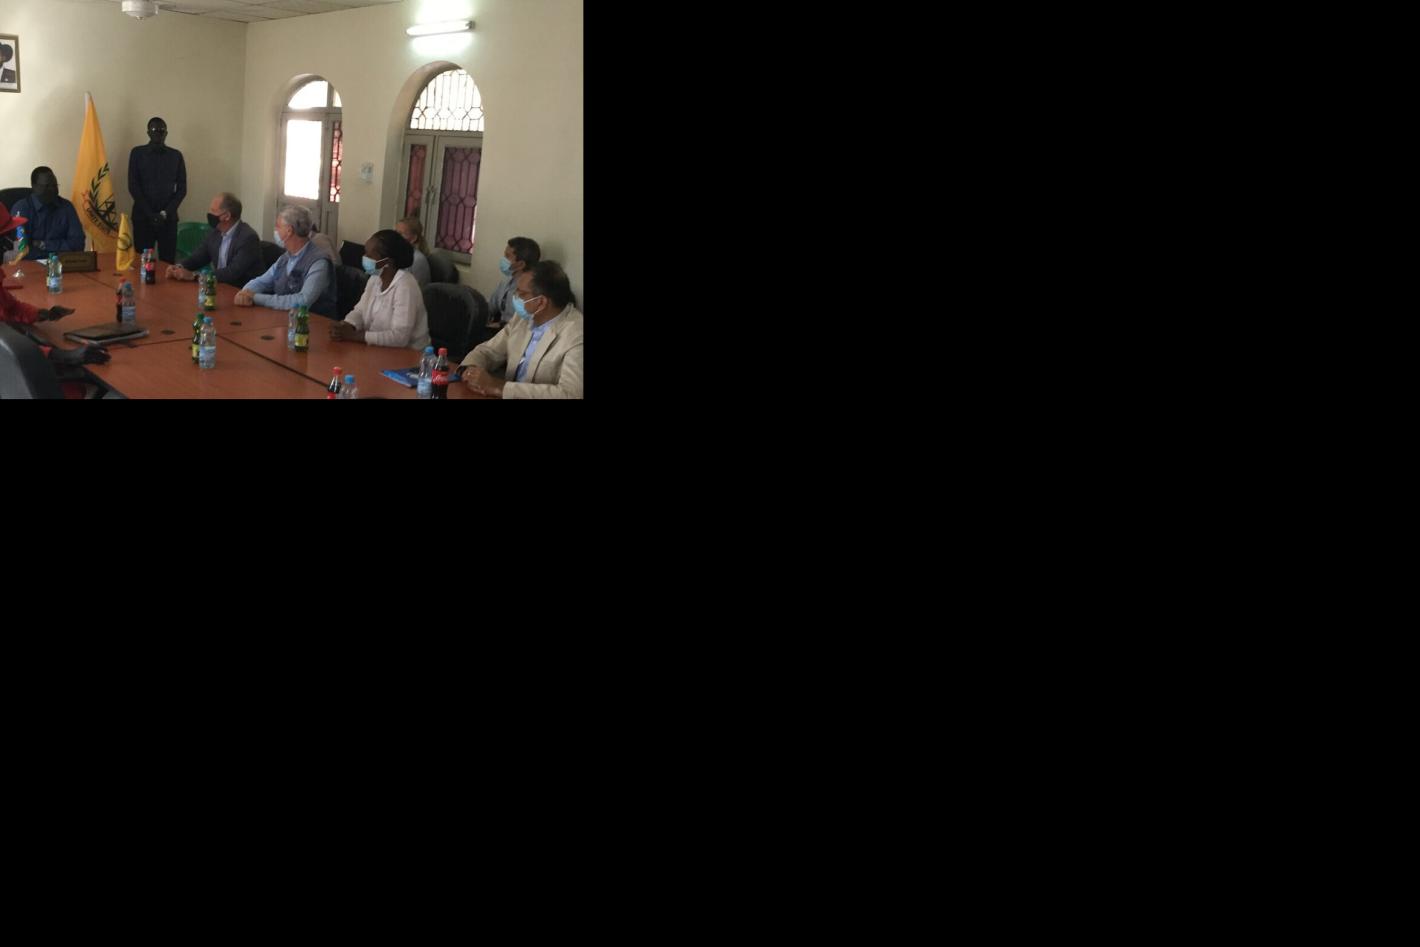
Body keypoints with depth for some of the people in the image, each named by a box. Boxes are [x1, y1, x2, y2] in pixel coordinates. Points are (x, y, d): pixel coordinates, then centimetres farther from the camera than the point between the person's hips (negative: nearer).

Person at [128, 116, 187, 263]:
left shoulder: (176, 155, 8)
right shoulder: (137, 153, 5)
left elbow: (182, 188, 5)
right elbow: (133, 187, 0)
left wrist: (165, 213, -7)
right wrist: (150, 214, -9)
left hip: (168, 217, 1)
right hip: (143, 216, -1)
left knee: (168, 262, -2)